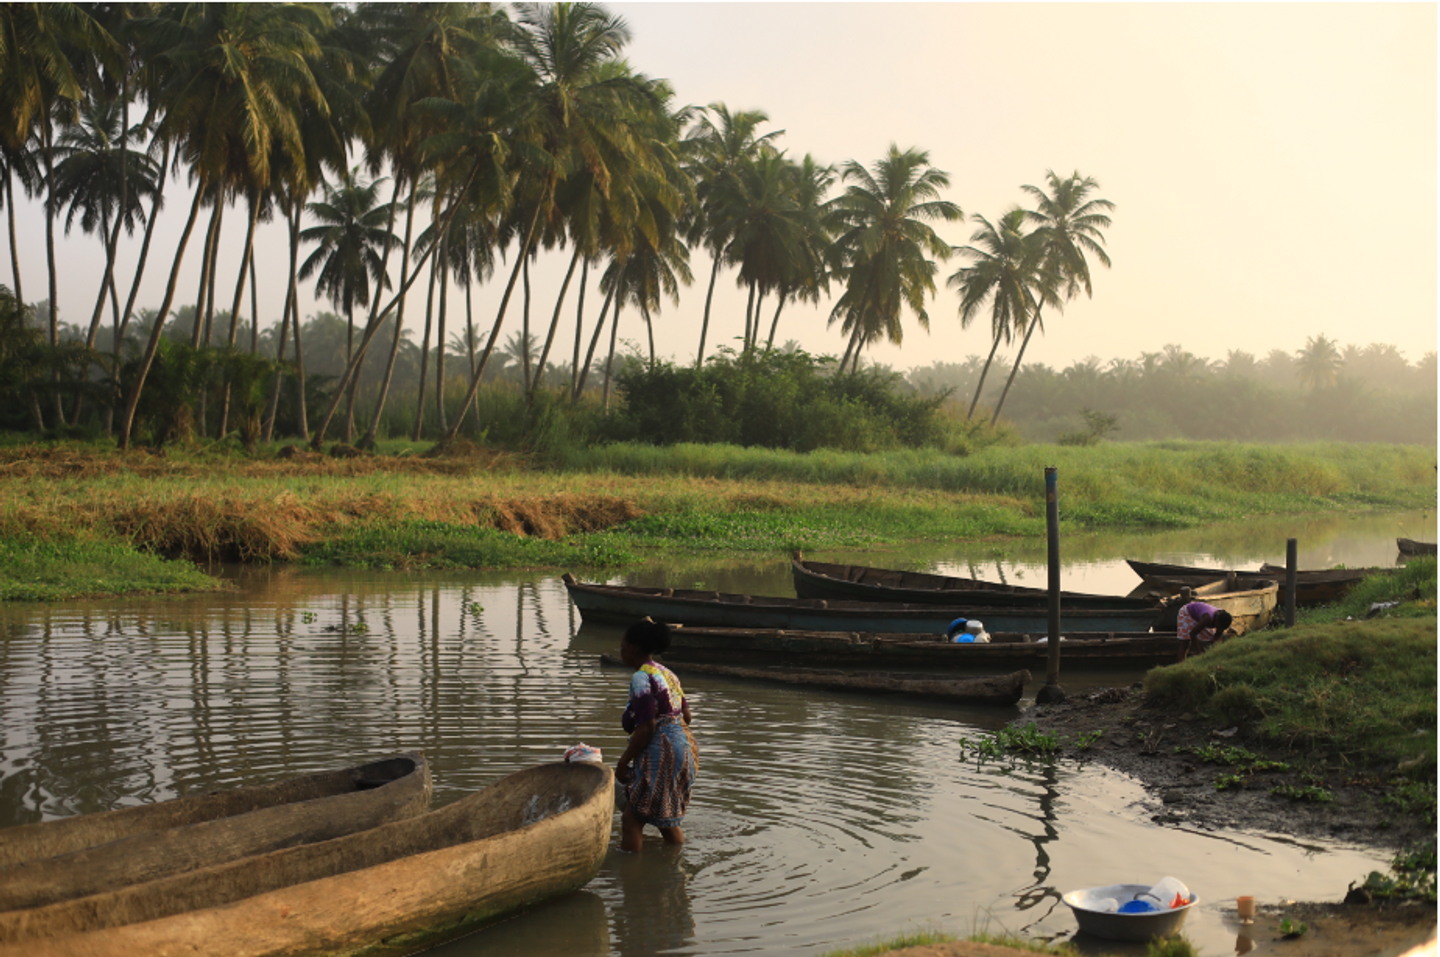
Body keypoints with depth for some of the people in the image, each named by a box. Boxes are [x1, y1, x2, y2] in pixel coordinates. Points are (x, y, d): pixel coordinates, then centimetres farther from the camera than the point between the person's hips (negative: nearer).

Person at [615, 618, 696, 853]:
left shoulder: (641, 677, -14)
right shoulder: (666, 673, 14)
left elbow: (646, 728, -20)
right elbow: (686, 716, 19)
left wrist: (623, 762, -12)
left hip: (659, 753, -10)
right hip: (681, 746, 10)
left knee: (632, 818, -4)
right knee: (667, 818, 20)